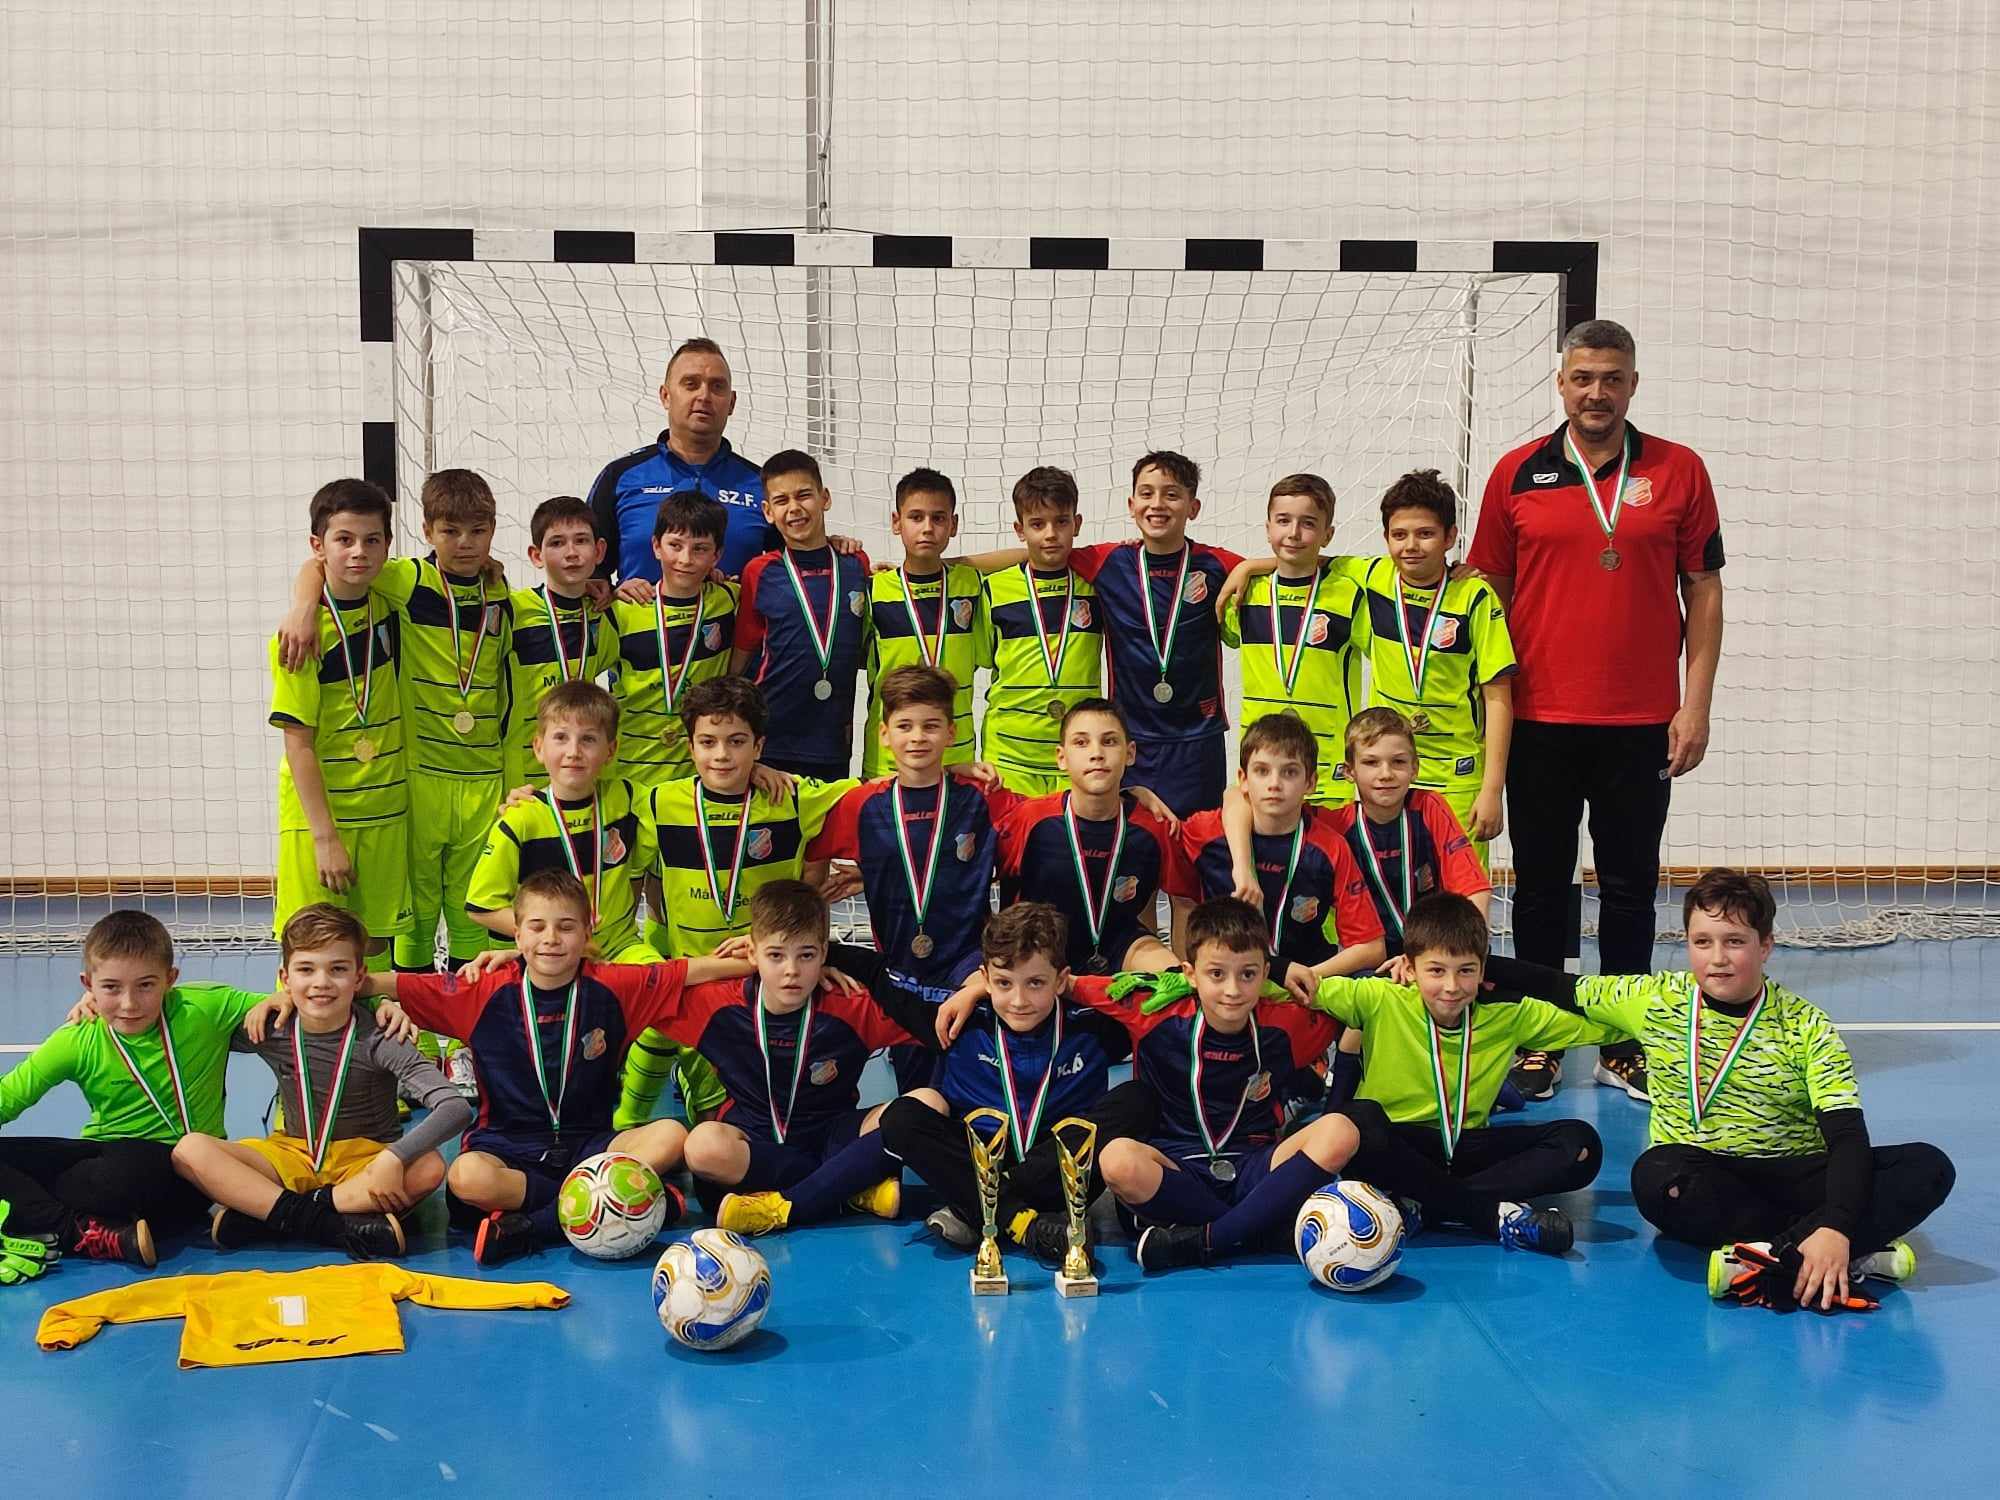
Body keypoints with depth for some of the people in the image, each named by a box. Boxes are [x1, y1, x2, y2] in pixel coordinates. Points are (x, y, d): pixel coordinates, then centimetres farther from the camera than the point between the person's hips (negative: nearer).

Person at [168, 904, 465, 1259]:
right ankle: (334, 1225, -31)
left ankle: (257, 1214, -29)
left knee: (428, 1168, -35)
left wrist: (393, 1158, -40)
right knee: (189, 1150, -20)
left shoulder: (376, 1042, -17)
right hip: (294, 1157, 3)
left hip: (365, 1161, -3)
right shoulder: (271, 1032, -6)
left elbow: (456, 1108, -28)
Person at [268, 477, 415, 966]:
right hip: (318, 811, -5)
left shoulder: (387, 608, 2)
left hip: (384, 810, 5)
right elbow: (298, 743, -14)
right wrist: (325, 836, -17)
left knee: (375, 944, 10)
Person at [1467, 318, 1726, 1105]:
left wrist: (1695, 703, -3)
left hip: (1642, 723, 0)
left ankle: (1622, 1048, 19)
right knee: (1540, 886, 8)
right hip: (1539, 721, 0)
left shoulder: (1679, 471, 1)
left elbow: (1703, 589, 3)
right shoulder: (1517, 473, 3)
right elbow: (1490, 590, 7)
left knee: (1630, 887, 8)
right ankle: (1539, 1044, 18)